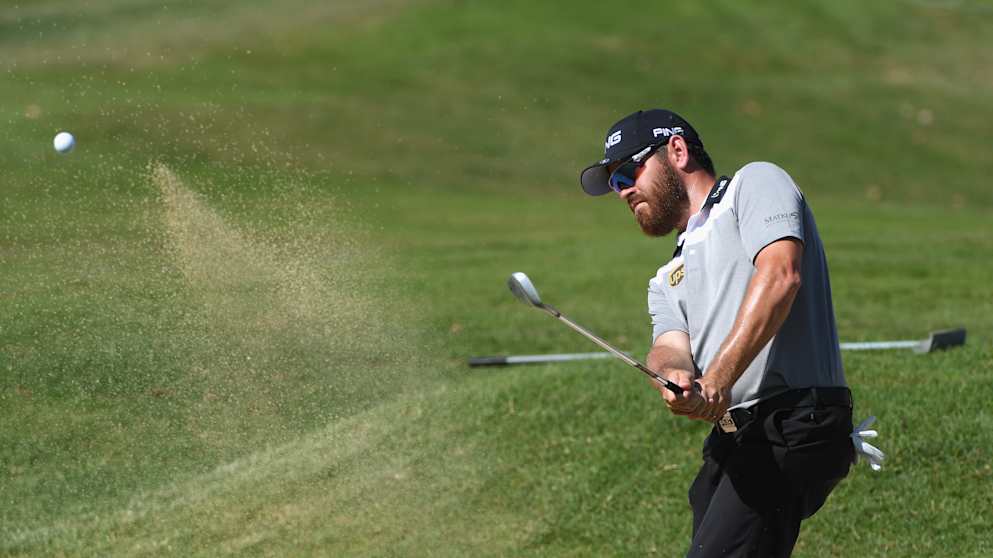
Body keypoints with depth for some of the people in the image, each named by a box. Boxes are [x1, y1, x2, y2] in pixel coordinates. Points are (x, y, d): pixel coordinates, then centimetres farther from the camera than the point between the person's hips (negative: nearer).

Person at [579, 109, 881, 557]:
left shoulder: (756, 182, 7)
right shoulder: (667, 280, 29)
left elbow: (780, 273, -12)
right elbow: (669, 344, 8)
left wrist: (718, 378, -22)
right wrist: (675, 376, -19)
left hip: (795, 423, -8)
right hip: (729, 441, 8)